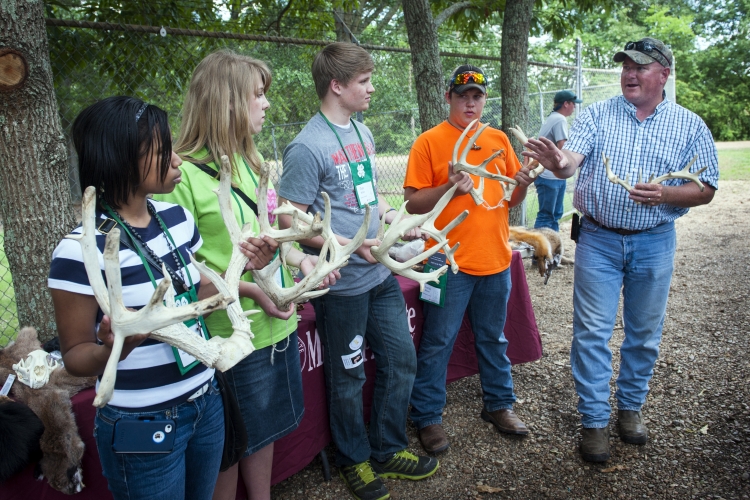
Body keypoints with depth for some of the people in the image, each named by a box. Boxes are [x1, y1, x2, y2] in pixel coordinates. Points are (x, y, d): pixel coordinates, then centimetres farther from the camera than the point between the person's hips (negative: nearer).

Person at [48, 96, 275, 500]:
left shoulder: (177, 218, -1)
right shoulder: (82, 250, -20)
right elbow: (74, 356, -12)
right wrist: (115, 348, -33)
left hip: (206, 403, 6)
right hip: (143, 426, -6)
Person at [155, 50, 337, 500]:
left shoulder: (247, 162, 8)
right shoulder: (185, 173, -18)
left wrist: (301, 259, 1)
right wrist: (250, 289, -23)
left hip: (277, 323, 8)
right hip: (232, 336, -8)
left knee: (265, 429, 23)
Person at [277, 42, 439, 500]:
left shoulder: (362, 132, 8)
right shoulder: (308, 147, -17)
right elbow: (289, 222, -18)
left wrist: (395, 218, 2)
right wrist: (350, 245, -22)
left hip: (382, 274, 8)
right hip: (342, 284, -8)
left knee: (402, 361, 17)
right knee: (349, 377, 11)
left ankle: (389, 450, 37)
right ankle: (355, 460, 35)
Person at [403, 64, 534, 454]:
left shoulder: (499, 140, 11)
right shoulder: (429, 142, -4)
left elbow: (511, 199, 16)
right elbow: (413, 202, -7)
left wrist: (522, 183, -4)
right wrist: (449, 188, -22)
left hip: (495, 259, 5)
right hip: (449, 261, -5)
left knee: (493, 338, 18)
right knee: (438, 343, 4)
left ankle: (499, 404, 35)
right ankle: (427, 416, 19)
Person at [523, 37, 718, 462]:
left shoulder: (690, 125, 2)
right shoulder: (598, 114, 0)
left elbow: (705, 190, 1)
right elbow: (572, 160, -16)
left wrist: (664, 195, -19)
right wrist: (558, 162, -41)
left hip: (654, 243, 1)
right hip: (599, 239, -1)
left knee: (645, 333, 13)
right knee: (593, 331, 1)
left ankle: (631, 406, 33)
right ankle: (595, 420, 15)